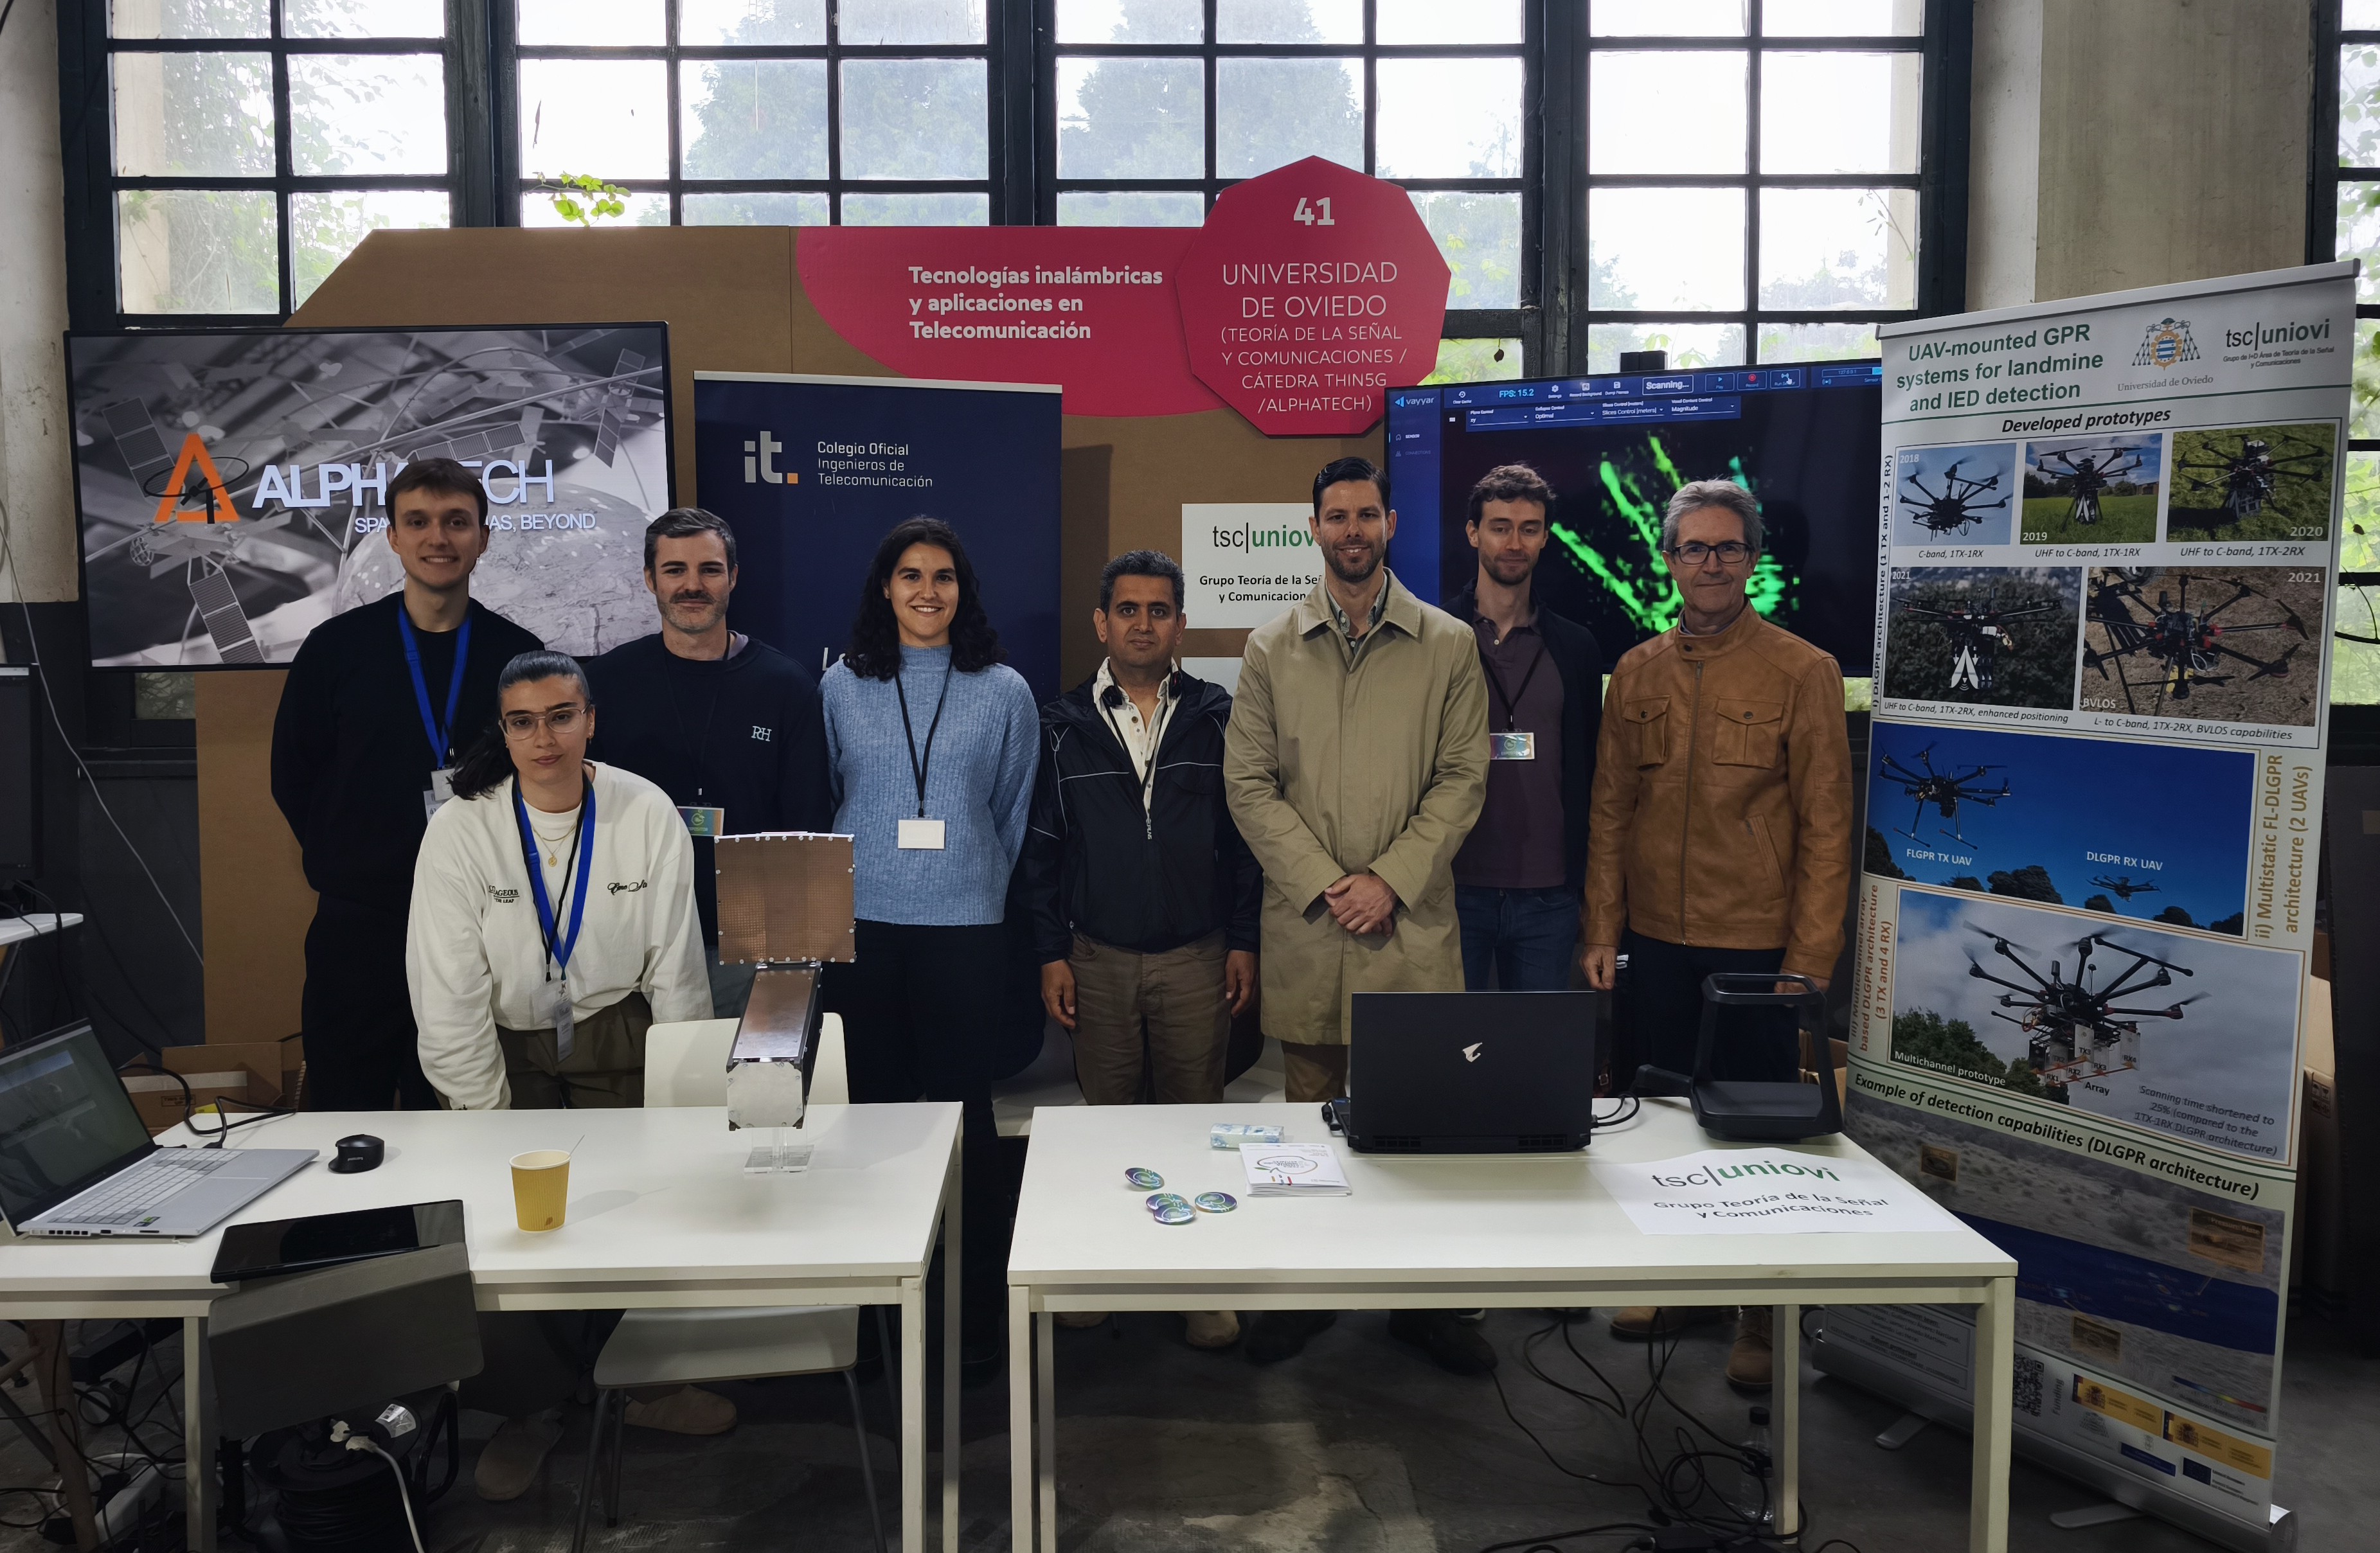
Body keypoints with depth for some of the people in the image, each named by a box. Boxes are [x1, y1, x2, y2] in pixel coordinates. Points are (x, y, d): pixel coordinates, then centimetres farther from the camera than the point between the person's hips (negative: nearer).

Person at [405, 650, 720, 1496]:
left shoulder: (646, 814, -10)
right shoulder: (460, 831, -14)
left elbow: (677, 969, -5)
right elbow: (448, 999, -13)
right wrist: (489, 1125, -14)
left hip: (614, 1032, 1)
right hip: (507, 1043, -1)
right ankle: (528, 1404, 9)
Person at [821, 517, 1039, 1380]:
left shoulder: (1003, 692, 4)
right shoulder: (842, 687, 6)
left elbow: (1016, 814, 9)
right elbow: (822, 801, 12)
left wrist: (983, 891, 9)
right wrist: (839, 888, 11)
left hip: (964, 929, -1)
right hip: (864, 927, 2)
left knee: (962, 1113, 1)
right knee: (876, 1102, 8)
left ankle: (977, 1305, 12)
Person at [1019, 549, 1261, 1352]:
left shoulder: (1217, 718, 3)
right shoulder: (1063, 726, 4)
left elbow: (1247, 835, 5)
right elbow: (1042, 846, 5)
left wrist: (1244, 941, 0)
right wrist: (1051, 954, 1)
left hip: (1197, 957, 0)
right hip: (1097, 960, 1)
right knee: (1105, 1120, 9)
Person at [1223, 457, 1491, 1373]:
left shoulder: (1448, 645, 5)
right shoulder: (1271, 650, 7)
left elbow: (1463, 779, 1)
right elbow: (1249, 784, 3)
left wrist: (1389, 879, -10)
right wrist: (1321, 883, -8)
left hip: (1412, 921, -1)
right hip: (1305, 923, 1)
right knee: (1311, 1115, 9)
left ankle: (1423, 1298, 18)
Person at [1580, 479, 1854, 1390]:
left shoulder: (1802, 673, -4)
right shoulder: (1637, 674, 7)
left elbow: (1826, 829, -5)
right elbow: (1612, 812, 10)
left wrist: (1808, 964, -9)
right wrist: (1603, 931, 5)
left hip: (1758, 949, -3)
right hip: (1656, 944, 4)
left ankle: (1762, 1318, 21)